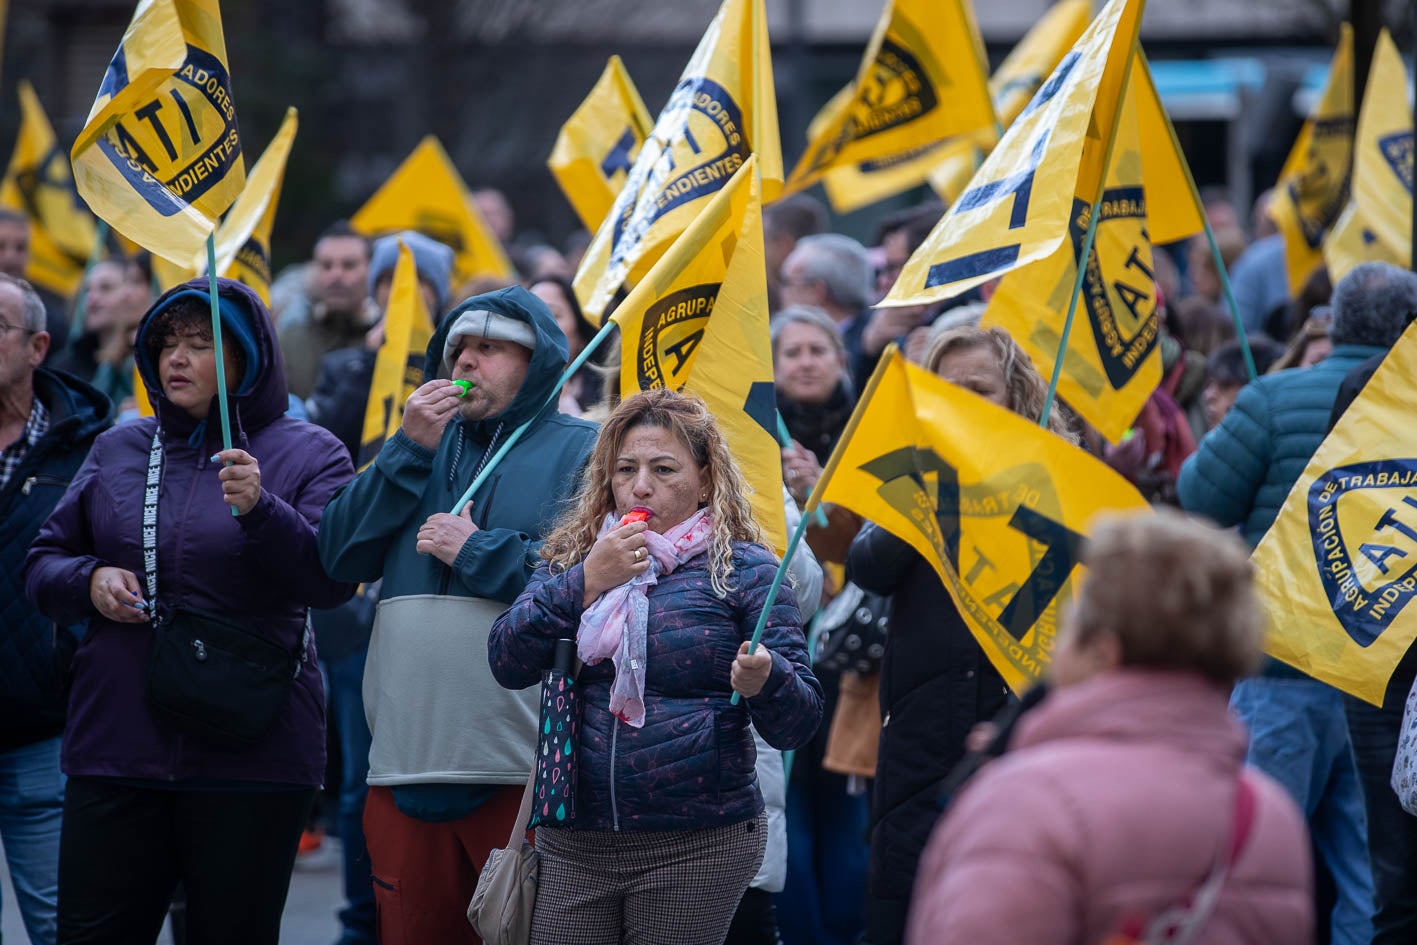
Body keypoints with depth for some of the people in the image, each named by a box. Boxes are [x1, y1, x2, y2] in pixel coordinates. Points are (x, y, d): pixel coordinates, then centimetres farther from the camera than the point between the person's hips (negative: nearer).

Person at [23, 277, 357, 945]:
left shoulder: (306, 455, 1)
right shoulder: (117, 451, 14)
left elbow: (332, 581, -12)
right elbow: (43, 567, 17)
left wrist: (261, 509, -28)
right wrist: (89, 581, -5)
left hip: (249, 759, -3)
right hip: (116, 746, 3)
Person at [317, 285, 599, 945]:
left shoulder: (580, 451, 4)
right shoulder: (429, 446, 21)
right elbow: (342, 556, 9)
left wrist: (477, 550, -7)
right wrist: (410, 450, 0)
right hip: (404, 759, 5)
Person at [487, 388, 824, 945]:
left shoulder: (744, 570, -1)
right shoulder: (569, 559, 11)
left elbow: (798, 725, -5)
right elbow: (508, 664, -3)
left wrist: (764, 682, -27)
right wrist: (586, 582, -12)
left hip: (696, 849, -3)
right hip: (573, 845, 3)